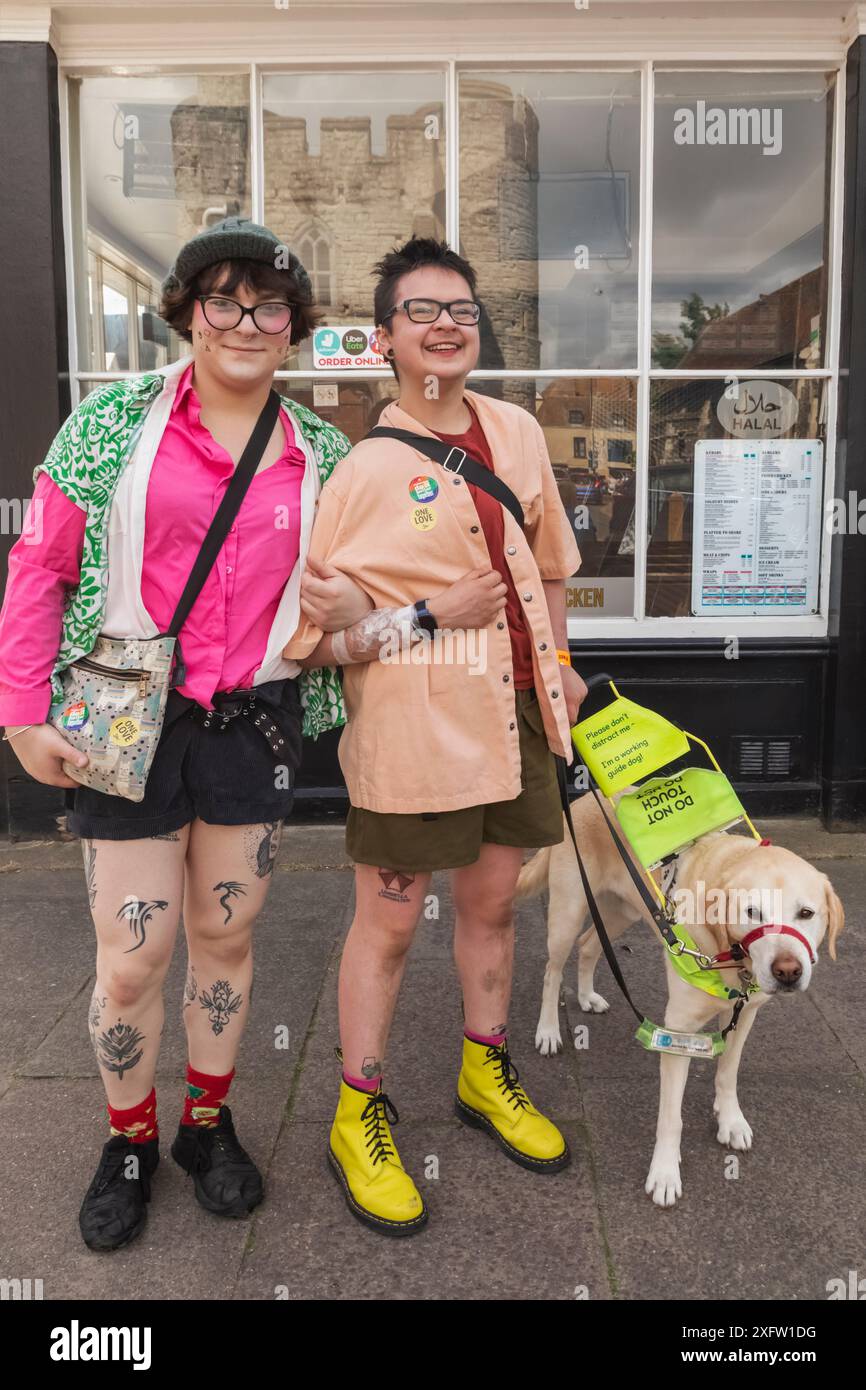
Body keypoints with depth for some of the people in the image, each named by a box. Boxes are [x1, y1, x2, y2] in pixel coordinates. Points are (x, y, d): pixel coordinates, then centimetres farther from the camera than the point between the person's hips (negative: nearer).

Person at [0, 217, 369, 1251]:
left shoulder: (321, 452, 6)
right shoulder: (114, 421, -3)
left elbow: (344, 574, 18)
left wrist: (359, 605, -6)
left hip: (255, 726, 3)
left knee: (225, 935, 14)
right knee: (131, 957, 4)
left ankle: (208, 1123, 37)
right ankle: (129, 1141, 31)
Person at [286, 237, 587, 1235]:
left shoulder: (517, 431, 7)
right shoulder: (361, 464, -12)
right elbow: (303, 629, -13)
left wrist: (559, 662, 19)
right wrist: (426, 617, -18)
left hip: (514, 709, 6)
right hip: (411, 725, -6)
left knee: (492, 899, 18)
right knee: (388, 922, 6)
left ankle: (486, 1076, 40)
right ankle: (357, 1118, 26)